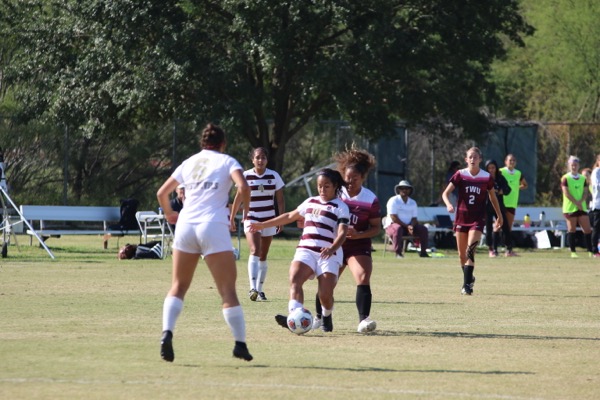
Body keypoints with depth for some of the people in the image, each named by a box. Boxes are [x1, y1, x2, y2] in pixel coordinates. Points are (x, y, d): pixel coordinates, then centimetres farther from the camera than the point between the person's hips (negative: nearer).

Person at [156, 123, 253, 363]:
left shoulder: (189, 163, 18)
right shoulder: (227, 161, 7)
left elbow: (162, 193, 23)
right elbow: (243, 187, -12)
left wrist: (169, 214, 40)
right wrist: (245, 209, 6)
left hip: (186, 225, 4)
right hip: (213, 227, -4)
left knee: (178, 286, 13)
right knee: (228, 290, -1)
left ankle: (167, 332, -7)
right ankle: (240, 344, -4)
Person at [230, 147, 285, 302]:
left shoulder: (274, 176, 1)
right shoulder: (246, 176, -2)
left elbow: (280, 199, 5)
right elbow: (238, 197, 8)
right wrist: (232, 217, 11)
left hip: (269, 220, 3)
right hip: (251, 218, -3)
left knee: (263, 256, 8)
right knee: (255, 251, -21)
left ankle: (259, 290, 18)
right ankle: (253, 288, -32)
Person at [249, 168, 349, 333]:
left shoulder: (340, 207, 1)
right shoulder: (310, 202, 19)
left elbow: (342, 233, -13)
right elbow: (290, 216, 31)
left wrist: (332, 248, -34)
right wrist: (263, 225, 34)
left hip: (329, 255, -4)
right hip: (306, 250, 4)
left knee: (325, 295, -14)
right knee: (294, 279, -25)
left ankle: (327, 316, 21)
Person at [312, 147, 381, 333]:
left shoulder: (371, 200, -8)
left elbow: (376, 227, -5)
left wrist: (358, 234, -20)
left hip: (359, 247, -2)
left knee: (363, 279, -22)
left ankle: (363, 320, -28)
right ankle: (319, 318, 29)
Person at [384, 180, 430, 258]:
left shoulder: (412, 203, 12)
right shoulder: (393, 201, -7)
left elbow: (414, 218, 8)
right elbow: (393, 217, -16)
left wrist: (411, 226, -17)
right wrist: (406, 226, -20)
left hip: (408, 226, 6)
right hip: (392, 225, -6)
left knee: (423, 229, -13)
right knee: (398, 229, -41)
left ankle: (423, 252, -9)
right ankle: (398, 253, -40)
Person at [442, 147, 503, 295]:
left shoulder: (487, 177, -1)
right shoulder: (460, 175, -1)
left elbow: (493, 197, 14)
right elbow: (445, 193, -4)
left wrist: (499, 216, 20)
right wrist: (448, 204, -25)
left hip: (477, 219, -2)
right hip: (461, 218, 2)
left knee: (470, 250, -19)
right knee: (462, 254, 8)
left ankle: (467, 285, -21)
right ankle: (469, 279, 33)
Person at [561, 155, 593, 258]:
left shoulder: (583, 178, 12)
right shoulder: (565, 178, -2)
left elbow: (585, 192, 6)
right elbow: (566, 193, -10)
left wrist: (580, 201, -13)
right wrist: (576, 203, -18)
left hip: (582, 207, 4)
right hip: (570, 208, -4)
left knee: (587, 229, 0)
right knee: (572, 229, -3)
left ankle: (590, 251, 4)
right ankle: (573, 252, 1)